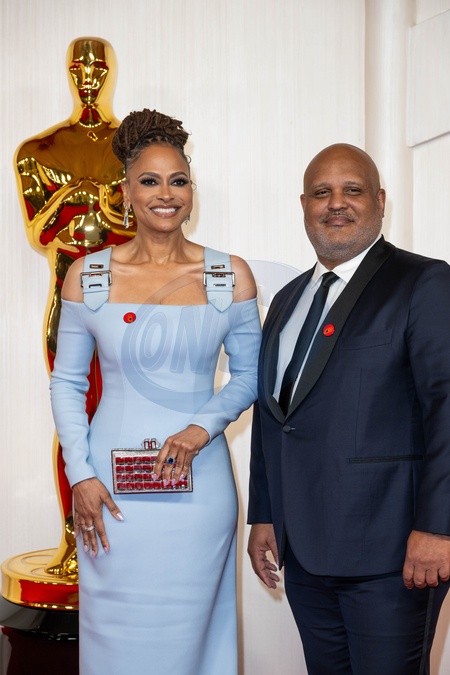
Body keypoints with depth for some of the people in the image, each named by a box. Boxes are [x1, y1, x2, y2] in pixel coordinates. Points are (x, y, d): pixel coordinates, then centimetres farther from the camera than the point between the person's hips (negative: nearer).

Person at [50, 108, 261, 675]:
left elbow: (249, 375, 7)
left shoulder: (230, 276, 1)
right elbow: (66, 382, 5)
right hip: (112, 492, 0)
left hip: (198, 488, 0)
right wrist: (80, 476, -4)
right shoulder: (89, 276, 1)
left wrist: (204, 427, -11)